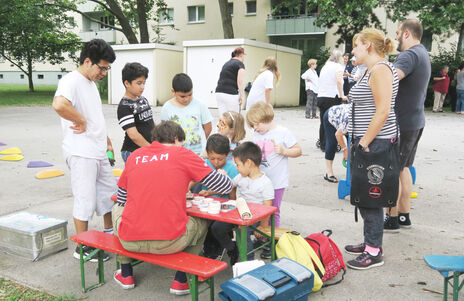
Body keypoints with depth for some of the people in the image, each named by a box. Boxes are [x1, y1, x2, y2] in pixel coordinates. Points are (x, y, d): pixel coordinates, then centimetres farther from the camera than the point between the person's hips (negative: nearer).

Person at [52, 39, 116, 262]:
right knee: (86, 200, -1)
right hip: (81, 153, -9)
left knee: (109, 192, 19)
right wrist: (81, 121, -23)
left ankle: (109, 234, 37)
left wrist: (107, 142, 21)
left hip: (98, 152, 10)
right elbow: (59, 105, -37)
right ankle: (83, 247, 13)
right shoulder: (71, 81, -15)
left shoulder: (91, 83, 15)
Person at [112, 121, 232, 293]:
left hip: (129, 241, 3)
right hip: (170, 243, -3)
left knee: (117, 208, 34)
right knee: (202, 221, 26)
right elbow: (226, 186, 4)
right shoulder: (183, 154, 2)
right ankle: (181, 280, 22)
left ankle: (125, 275, 38)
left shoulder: (135, 156, 12)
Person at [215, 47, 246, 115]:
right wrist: (241, 95, -11)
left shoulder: (227, 63, 20)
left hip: (219, 92, 7)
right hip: (230, 94, -7)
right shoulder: (240, 64, -1)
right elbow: (240, 81, -13)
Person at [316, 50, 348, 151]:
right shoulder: (338, 66, -1)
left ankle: (322, 145, 15)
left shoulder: (325, 67, 19)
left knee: (323, 122, 10)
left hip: (320, 97, 6)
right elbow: (339, 81, -17)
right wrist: (342, 95, -14)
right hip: (332, 98, -6)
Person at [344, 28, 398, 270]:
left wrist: (364, 143, -20)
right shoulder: (372, 70, 18)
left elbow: (383, 111, -22)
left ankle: (374, 252, 7)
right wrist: (357, 142, 18)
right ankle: (370, 242, 27)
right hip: (367, 141, 10)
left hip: (376, 142, -10)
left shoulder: (380, 69, -14)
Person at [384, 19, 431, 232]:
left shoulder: (410, 55, -19)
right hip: (415, 121, 10)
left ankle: (392, 220, 9)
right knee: (403, 169, 18)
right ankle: (404, 216, 27)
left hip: (403, 124, -10)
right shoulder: (422, 53, 16)